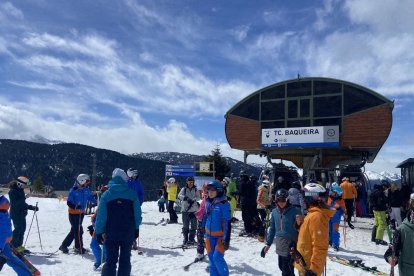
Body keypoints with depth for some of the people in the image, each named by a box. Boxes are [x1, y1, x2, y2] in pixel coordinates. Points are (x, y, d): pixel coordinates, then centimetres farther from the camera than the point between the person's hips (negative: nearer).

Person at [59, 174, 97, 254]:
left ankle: (64, 246, 27)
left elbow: (90, 197, 7)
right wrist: (75, 207, -36)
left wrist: (96, 202, -13)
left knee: (74, 230, 14)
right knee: (78, 230, -4)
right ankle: (79, 248, 12)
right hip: (73, 213, -7)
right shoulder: (73, 191, -17)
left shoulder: (86, 190, -1)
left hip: (81, 213, 7)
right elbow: (68, 202, -18)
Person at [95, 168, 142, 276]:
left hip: (111, 234, 0)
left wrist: (99, 232, 4)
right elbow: (137, 214, 0)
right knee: (125, 259, 12)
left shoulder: (106, 194, -5)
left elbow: (101, 216, -5)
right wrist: (136, 229, 12)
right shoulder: (132, 194, -5)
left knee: (111, 260, 9)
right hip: (128, 234, 0)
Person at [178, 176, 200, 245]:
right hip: (185, 210, -1)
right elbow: (180, 196, -12)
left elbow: (198, 197, -2)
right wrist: (186, 198, -29)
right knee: (185, 226, 3)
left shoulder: (195, 189, 9)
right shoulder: (184, 189, 4)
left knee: (193, 225, 4)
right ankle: (185, 239, 13)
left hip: (194, 210, 1)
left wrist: (193, 200, -22)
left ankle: (191, 239, 16)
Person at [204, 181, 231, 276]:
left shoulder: (223, 204, -17)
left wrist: (226, 239, -20)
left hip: (220, 236, -6)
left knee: (218, 257, -12)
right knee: (211, 258, 11)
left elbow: (227, 222, -17)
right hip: (210, 235, 6)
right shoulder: (208, 202, 3)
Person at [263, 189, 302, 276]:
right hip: (279, 244, 5)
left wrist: (299, 223, -28)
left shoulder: (295, 211, -11)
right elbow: (272, 228, 12)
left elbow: (299, 229, -6)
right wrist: (268, 243, 13)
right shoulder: (274, 212, 2)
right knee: (282, 266, 16)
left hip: (291, 244, -5)